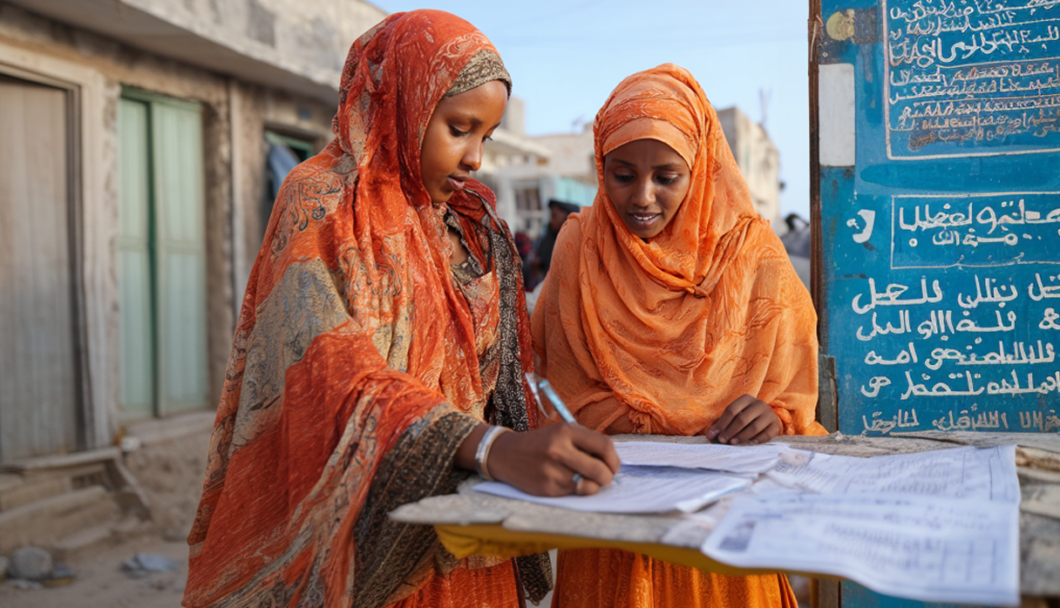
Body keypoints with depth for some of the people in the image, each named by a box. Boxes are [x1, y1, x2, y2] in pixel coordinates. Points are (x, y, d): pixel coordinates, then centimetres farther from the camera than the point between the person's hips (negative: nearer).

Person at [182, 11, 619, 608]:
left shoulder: (474, 218, 8)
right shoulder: (321, 205, -13)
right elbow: (336, 373, -27)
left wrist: (524, 455, -3)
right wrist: (492, 448, -40)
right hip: (365, 532, -6)